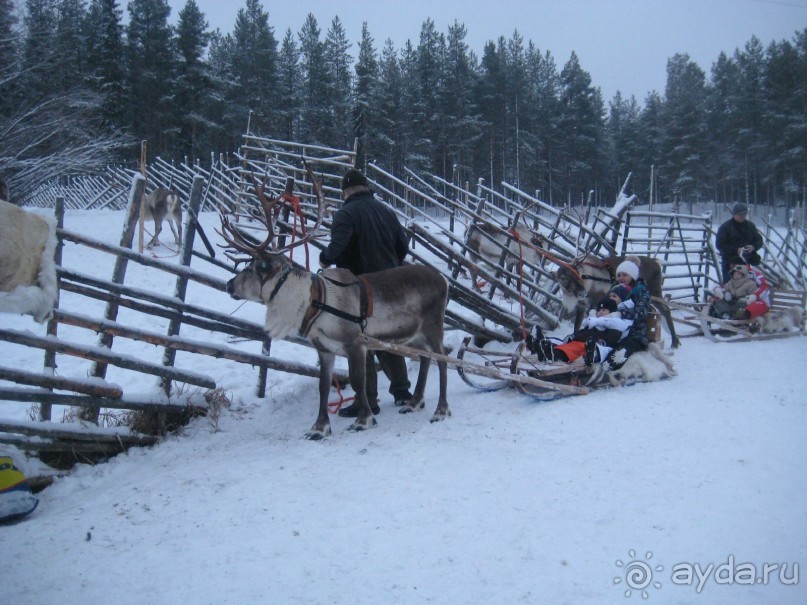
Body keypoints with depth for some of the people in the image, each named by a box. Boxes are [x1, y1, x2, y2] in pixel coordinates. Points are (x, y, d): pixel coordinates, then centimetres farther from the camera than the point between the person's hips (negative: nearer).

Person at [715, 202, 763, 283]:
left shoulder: (750, 226, 11)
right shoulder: (725, 227, -5)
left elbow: (759, 240, 14)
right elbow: (720, 245, -10)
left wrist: (753, 247, -10)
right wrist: (736, 250, -21)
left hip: (746, 262, 5)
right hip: (730, 263, -5)